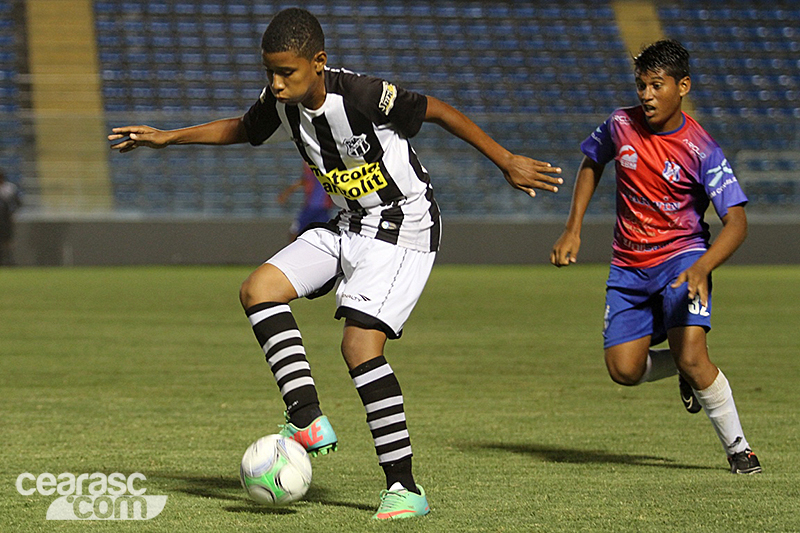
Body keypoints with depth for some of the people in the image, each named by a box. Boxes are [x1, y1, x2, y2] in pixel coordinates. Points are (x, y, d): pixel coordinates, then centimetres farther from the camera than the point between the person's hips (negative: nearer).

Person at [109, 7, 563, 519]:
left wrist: (507, 162, -12)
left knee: (360, 344, -20)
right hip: (349, 227, 8)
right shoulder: (281, 104, -3)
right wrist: (167, 138, 15)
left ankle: (405, 488, -13)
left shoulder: (361, 95, -25)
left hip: (405, 227, -8)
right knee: (258, 290, -6)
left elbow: (436, 110, -16)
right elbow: (240, 129, 18)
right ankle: (309, 422, -8)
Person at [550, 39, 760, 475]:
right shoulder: (621, 125, -6)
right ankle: (686, 372, 26)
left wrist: (701, 268, -39)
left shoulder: (701, 150, -18)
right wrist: (573, 230, 9)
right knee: (623, 369, -7)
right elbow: (591, 163, 17)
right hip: (629, 265, 4)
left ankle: (737, 448, -4)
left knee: (691, 355, -23)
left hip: (681, 255, -4)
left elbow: (736, 222, -22)